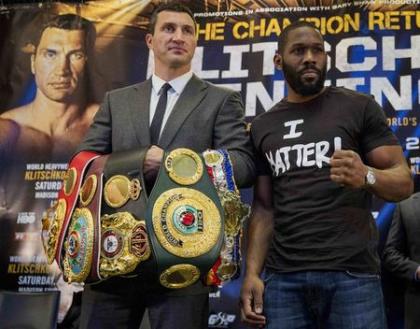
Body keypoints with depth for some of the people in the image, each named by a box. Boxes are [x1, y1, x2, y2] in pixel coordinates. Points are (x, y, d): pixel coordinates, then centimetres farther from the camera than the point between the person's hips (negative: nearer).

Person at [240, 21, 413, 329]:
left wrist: (366, 176, -22)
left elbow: (404, 181, -1)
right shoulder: (263, 127, 12)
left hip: (352, 273, -2)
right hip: (282, 277, 3)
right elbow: (263, 207, 12)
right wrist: (252, 272, 1)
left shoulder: (359, 107, 3)